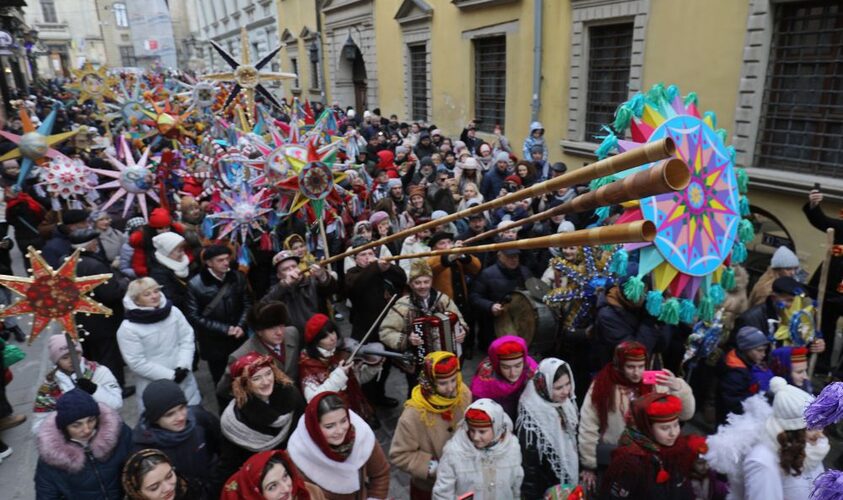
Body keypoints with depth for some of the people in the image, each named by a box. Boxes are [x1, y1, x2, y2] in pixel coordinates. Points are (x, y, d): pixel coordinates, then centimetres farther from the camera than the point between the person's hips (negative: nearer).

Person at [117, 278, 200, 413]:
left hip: (184, 380, 4)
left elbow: (187, 338, 0)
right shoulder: (128, 329, -16)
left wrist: (184, 366, -14)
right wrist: (170, 375, -17)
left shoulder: (173, 312, -4)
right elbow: (137, 363, -16)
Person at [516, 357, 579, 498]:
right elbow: (528, 465, -20)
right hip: (545, 492, -6)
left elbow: (575, 441, 6)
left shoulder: (568, 404, -9)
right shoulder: (531, 421, -29)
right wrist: (530, 495, -15)